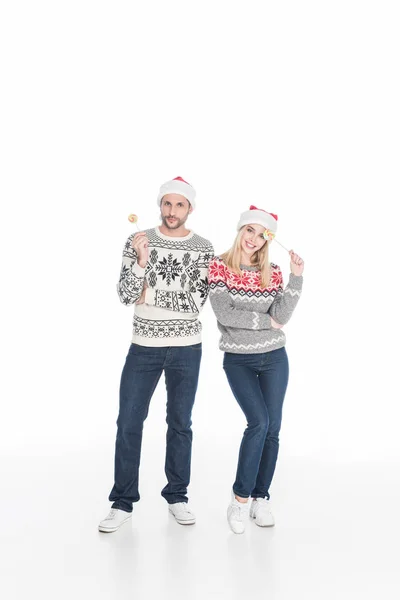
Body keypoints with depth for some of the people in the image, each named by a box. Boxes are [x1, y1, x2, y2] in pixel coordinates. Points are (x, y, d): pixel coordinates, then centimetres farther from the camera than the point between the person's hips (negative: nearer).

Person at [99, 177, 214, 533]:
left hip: (186, 348, 0)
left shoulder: (203, 248, -1)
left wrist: (151, 291, -15)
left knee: (180, 423, 9)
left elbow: (197, 303, -5)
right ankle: (123, 502, 16)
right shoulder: (138, 242, -1)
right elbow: (126, 296, -8)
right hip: (143, 346, 0)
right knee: (129, 423, 2)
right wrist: (141, 261, -21)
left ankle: (177, 496, 25)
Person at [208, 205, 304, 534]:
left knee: (272, 429, 5)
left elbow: (282, 317, -10)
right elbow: (224, 315, -17)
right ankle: (241, 497, 0)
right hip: (238, 360, -3)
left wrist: (296, 276, -15)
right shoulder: (219, 266, -7)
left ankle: (261, 497, 21)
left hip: (274, 359, 3)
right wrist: (265, 321, -10)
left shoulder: (273, 272, 2)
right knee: (258, 422, -16)